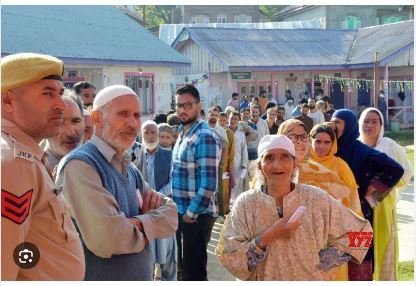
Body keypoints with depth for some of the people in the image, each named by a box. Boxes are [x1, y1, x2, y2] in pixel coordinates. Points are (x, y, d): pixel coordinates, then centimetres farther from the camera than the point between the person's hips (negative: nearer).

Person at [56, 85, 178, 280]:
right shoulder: (79, 164, -20)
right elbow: (107, 238, -29)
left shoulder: (131, 169, 8)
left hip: (142, 276, 8)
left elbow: (170, 216, 1)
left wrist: (139, 223, -18)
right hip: (99, 276, -8)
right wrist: (152, 221, -11)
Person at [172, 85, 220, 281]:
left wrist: (191, 213, -18)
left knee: (193, 269, 2)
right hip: (182, 211, 9)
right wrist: (180, 210, 11)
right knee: (184, 264, 20)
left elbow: (209, 182, -23)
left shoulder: (205, 137, -17)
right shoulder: (182, 134, 11)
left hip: (197, 214, -8)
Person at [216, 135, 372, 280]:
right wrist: (268, 237, -26)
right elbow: (227, 257, -16)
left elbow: (360, 231, -6)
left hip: (310, 278, 1)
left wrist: (322, 261, -11)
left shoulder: (316, 199, -12)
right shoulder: (245, 203, -13)